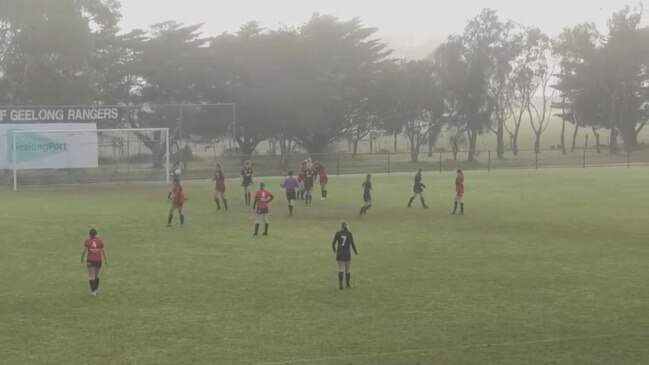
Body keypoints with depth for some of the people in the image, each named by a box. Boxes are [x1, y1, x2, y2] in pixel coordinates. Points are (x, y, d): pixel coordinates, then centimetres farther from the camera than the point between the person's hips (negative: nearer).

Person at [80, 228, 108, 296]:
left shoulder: (87, 241, -7)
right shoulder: (100, 240, -3)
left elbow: (84, 251, -11)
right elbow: (103, 251, -1)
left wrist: (82, 258, 2)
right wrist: (106, 260, 8)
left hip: (90, 260, -2)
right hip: (98, 260, 2)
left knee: (91, 276, 1)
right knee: (97, 275, 17)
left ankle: (93, 291, -8)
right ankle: (96, 289, 26)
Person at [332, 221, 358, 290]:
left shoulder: (338, 233, -4)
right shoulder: (349, 234, -5)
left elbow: (333, 243, -3)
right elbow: (352, 244, -5)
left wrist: (334, 250, 18)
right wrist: (356, 252, 11)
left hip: (339, 253, 1)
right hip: (347, 253, -1)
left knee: (341, 268, 4)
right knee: (348, 268, 14)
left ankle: (340, 284, -10)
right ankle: (347, 284, 22)